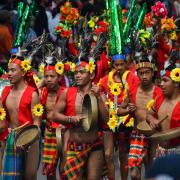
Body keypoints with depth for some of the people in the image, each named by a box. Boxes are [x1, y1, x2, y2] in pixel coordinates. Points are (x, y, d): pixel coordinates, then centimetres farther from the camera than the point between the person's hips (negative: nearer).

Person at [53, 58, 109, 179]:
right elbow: (56, 114, 5)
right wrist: (71, 119, -12)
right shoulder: (68, 93, 3)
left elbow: (106, 118, -9)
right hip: (73, 147, 0)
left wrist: (98, 98, -15)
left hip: (94, 147, 0)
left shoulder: (99, 95, 2)